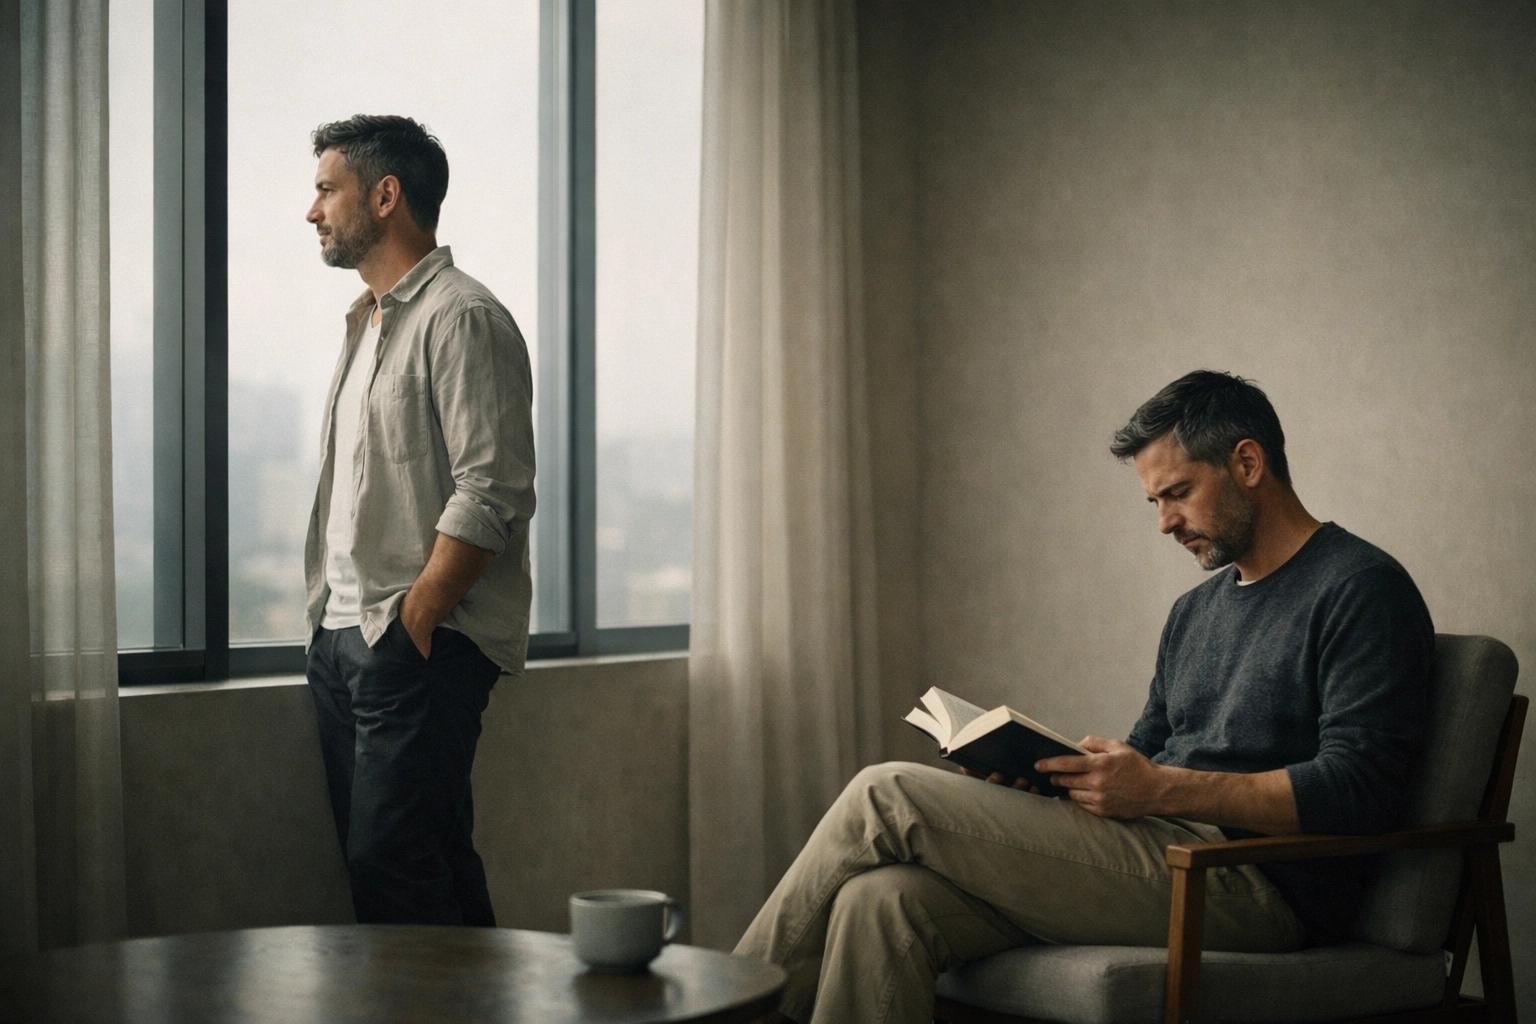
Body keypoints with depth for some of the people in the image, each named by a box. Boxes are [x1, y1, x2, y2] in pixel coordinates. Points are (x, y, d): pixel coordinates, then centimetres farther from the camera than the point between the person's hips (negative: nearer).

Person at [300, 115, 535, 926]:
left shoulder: (461, 319, -9)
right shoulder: (368, 321, 21)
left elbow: (490, 497, -18)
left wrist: (412, 621, -18)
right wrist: (332, 618, 13)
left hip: (418, 646, -9)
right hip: (343, 639, 10)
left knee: (393, 866, -13)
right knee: (370, 859, 10)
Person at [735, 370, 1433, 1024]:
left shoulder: (1361, 590, -3)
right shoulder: (1194, 612, 25)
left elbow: (1357, 791, -14)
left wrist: (1162, 790, -18)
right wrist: (1039, 772, 3)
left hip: (1257, 885, -8)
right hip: (1164, 857, 8)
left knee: (887, 797, -14)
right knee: (880, 901, -19)